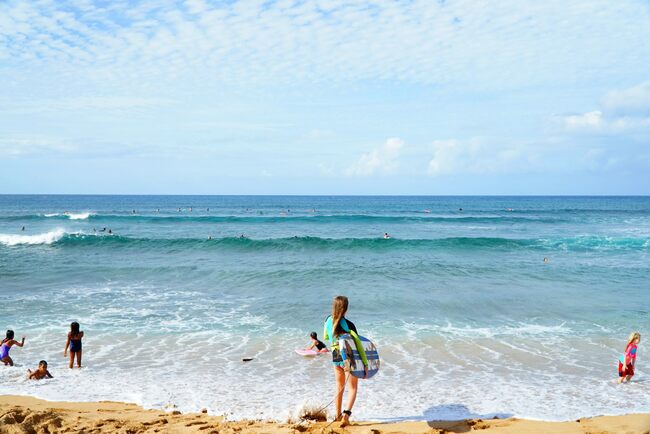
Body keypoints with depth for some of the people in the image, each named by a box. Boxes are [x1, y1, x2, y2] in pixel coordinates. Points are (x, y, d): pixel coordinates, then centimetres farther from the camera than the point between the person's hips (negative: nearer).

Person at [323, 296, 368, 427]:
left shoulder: (328, 321, -3)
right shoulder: (348, 324, -19)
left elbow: (325, 337, 15)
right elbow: (358, 344, -18)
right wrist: (365, 364, -14)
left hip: (335, 358, 5)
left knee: (340, 388, 22)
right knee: (353, 388, 8)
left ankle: (338, 415, 33)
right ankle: (346, 414, -11)